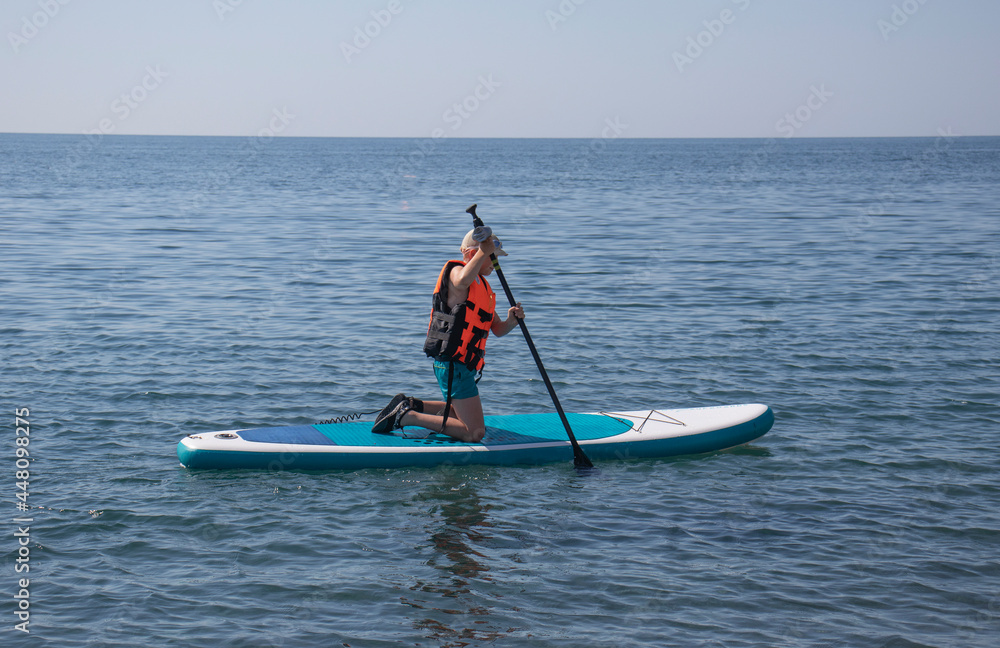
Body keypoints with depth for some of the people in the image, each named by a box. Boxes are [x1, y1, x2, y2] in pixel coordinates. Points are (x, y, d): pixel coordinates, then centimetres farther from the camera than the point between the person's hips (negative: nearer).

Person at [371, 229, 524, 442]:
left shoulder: (484, 288, 18)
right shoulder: (456, 270, -10)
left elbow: (498, 330, 16)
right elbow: (462, 280, -37)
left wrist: (512, 320, -5)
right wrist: (484, 251, -29)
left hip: (460, 365, 10)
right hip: (453, 365, -10)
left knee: (466, 414, 31)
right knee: (475, 433, -13)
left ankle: (409, 405, 21)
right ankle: (407, 416, -9)